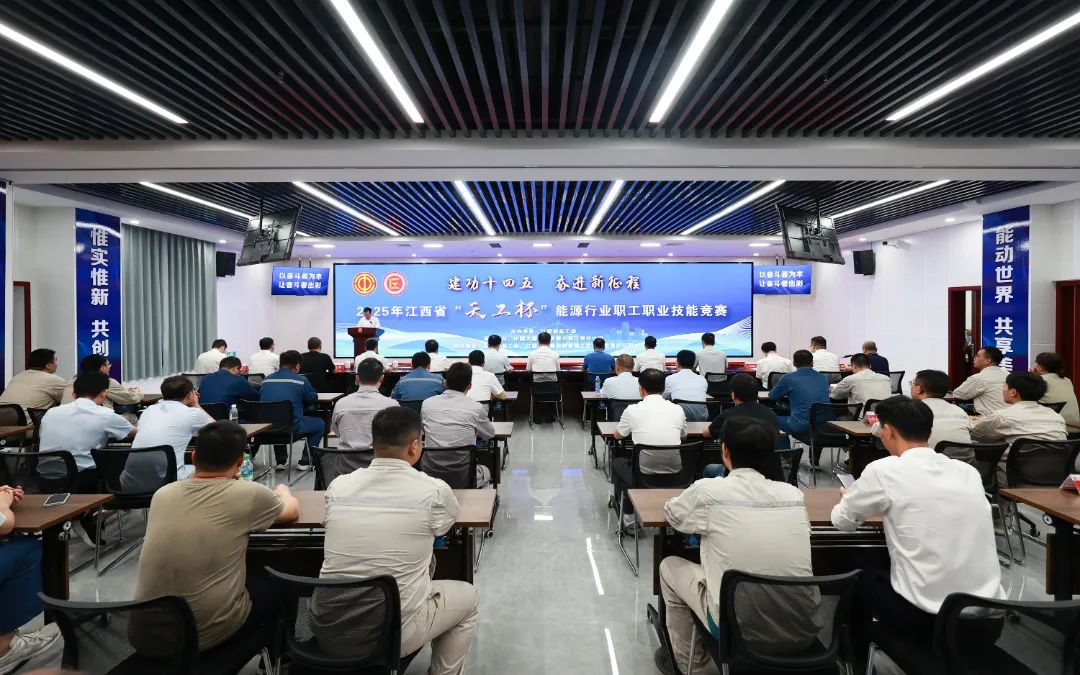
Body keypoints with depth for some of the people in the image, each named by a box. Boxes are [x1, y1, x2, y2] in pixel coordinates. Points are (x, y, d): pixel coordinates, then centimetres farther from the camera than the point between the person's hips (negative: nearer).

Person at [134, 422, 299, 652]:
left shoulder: (162, 494, -2)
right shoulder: (249, 494, -15)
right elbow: (292, 510, 7)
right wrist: (283, 491, 27)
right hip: (209, 632, -5)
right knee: (275, 589, 24)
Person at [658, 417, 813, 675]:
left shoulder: (709, 490, -13)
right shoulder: (793, 493, -2)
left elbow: (671, 513, 7)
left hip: (739, 627, -4)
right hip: (801, 628, 5)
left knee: (669, 566, 18)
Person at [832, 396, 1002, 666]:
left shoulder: (884, 470, -12)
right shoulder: (969, 471, 4)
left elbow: (843, 521, 3)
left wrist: (854, 499, 25)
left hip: (927, 618, -5)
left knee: (860, 574, 24)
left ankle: (855, 659, 42)